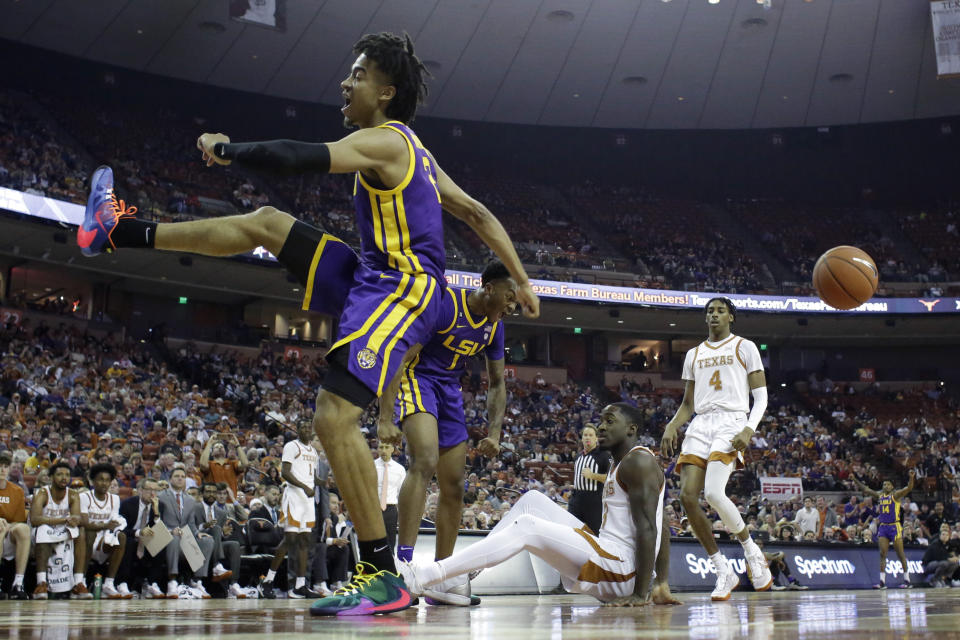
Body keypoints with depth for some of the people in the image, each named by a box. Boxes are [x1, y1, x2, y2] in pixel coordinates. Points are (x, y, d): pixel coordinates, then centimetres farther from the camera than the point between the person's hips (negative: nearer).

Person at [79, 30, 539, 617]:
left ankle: (384, 578, -18)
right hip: (375, 278, 10)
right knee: (266, 222, 11)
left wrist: (228, 150, -9)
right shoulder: (412, 151, 20)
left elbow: (302, 158, -23)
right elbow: (477, 214, 21)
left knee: (335, 416, -21)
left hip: (398, 292, -10)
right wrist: (522, 281, 22)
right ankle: (125, 232, 21)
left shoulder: (383, 140, -10)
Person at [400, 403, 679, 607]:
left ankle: (423, 578, -26)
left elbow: (649, 528, -21)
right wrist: (662, 585, 13)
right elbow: (662, 529, 21)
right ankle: (457, 576, 3)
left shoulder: (638, 462, -11)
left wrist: (640, 593, -24)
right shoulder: (619, 466, 20)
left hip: (622, 571, -10)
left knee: (527, 527, -21)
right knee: (533, 500, 9)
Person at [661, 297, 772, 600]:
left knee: (713, 492, -26)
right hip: (701, 424, 5)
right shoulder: (694, 354, 21)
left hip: (731, 422, -5)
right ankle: (724, 572, -1)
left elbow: (761, 396, 1)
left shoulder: (745, 347, 7)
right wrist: (672, 426, 3)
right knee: (687, 495, -12)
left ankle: (751, 550, 0)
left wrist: (750, 428, -16)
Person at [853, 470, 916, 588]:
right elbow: (865, 489, 19)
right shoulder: (879, 496, 13)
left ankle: (907, 580, 3)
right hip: (883, 527, 5)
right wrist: (855, 479, 15)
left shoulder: (896, 495, -3)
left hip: (894, 527, -5)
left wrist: (911, 478, -34)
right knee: (882, 554, 0)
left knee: (901, 554, -2)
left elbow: (908, 489, -18)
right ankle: (882, 582, -1)